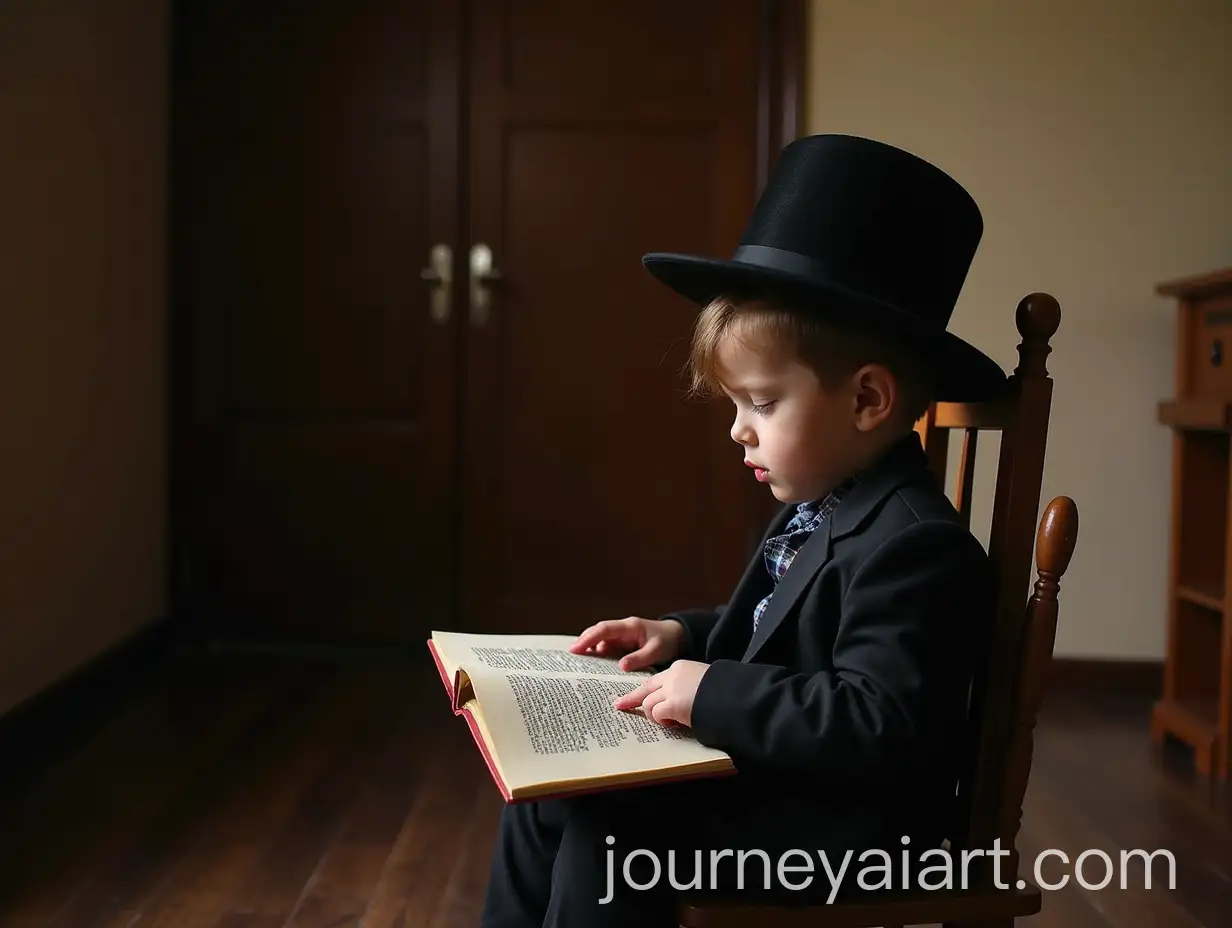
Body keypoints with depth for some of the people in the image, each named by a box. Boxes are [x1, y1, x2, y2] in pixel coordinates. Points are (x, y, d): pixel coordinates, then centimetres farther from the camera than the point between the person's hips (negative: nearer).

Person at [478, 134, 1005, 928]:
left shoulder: (913, 545, -23)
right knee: (551, 798, 6)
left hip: (846, 827, -10)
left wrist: (713, 695, -27)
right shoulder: (820, 512, 10)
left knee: (607, 840, -23)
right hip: (767, 782, 10)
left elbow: (876, 726, -30)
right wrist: (683, 637, 8)